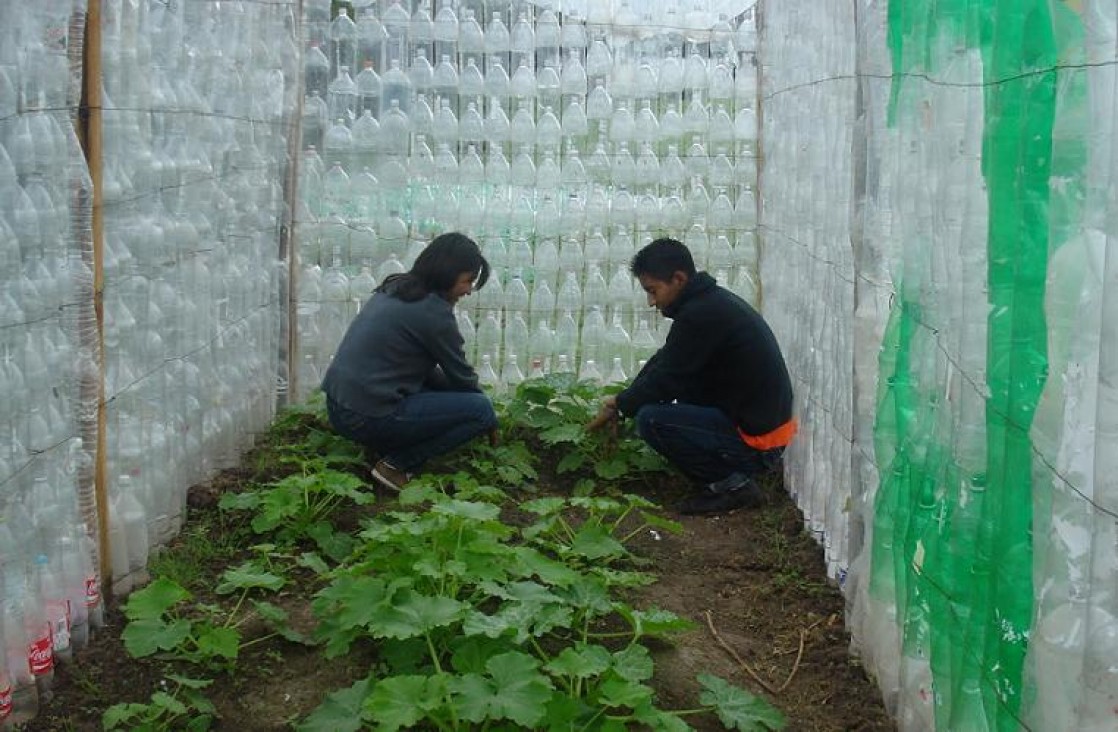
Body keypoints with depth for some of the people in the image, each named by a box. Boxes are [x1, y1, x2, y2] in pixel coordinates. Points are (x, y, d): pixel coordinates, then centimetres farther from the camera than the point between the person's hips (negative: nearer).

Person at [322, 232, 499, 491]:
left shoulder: (396, 287, 12)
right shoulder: (433, 311, -14)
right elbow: (461, 375, -1)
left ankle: (389, 449, 13)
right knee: (481, 409, -6)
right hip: (369, 418, -9)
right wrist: (490, 421, 15)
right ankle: (396, 465, -4)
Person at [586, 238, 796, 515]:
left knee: (651, 420, -18)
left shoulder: (702, 314, -21)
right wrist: (623, 400, 11)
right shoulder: (711, 300, 10)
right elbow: (665, 361, 17)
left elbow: (665, 379, -16)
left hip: (756, 444, -10)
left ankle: (731, 484, -5)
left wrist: (618, 407, 1)